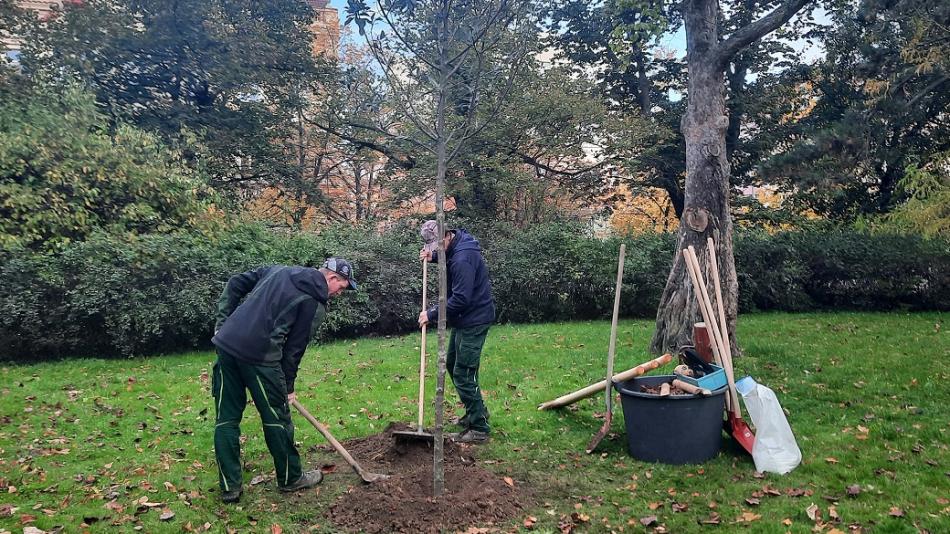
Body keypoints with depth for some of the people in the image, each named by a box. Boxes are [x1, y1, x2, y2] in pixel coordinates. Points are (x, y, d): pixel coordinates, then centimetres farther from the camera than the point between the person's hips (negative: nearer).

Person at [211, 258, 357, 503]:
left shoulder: (279, 270, 18)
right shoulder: (313, 303, -2)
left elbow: (235, 284, 18)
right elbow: (295, 346, -1)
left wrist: (223, 321, 19)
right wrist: (288, 386, 9)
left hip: (226, 343, 7)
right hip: (259, 355, -7)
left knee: (226, 419, 12)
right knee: (276, 419, 9)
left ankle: (229, 487, 19)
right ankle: (290, 478, 25)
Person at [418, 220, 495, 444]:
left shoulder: (463, 259, -27)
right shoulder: (454, 247, 4)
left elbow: (460, 299, -28)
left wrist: (432, 314, -19)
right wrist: (434, 257, 8)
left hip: (474, 319, -11)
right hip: (464, 318, 11)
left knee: (463, 373, -8)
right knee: (452, 364, 19)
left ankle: (480, 428, 1)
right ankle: (476, 413, 31)